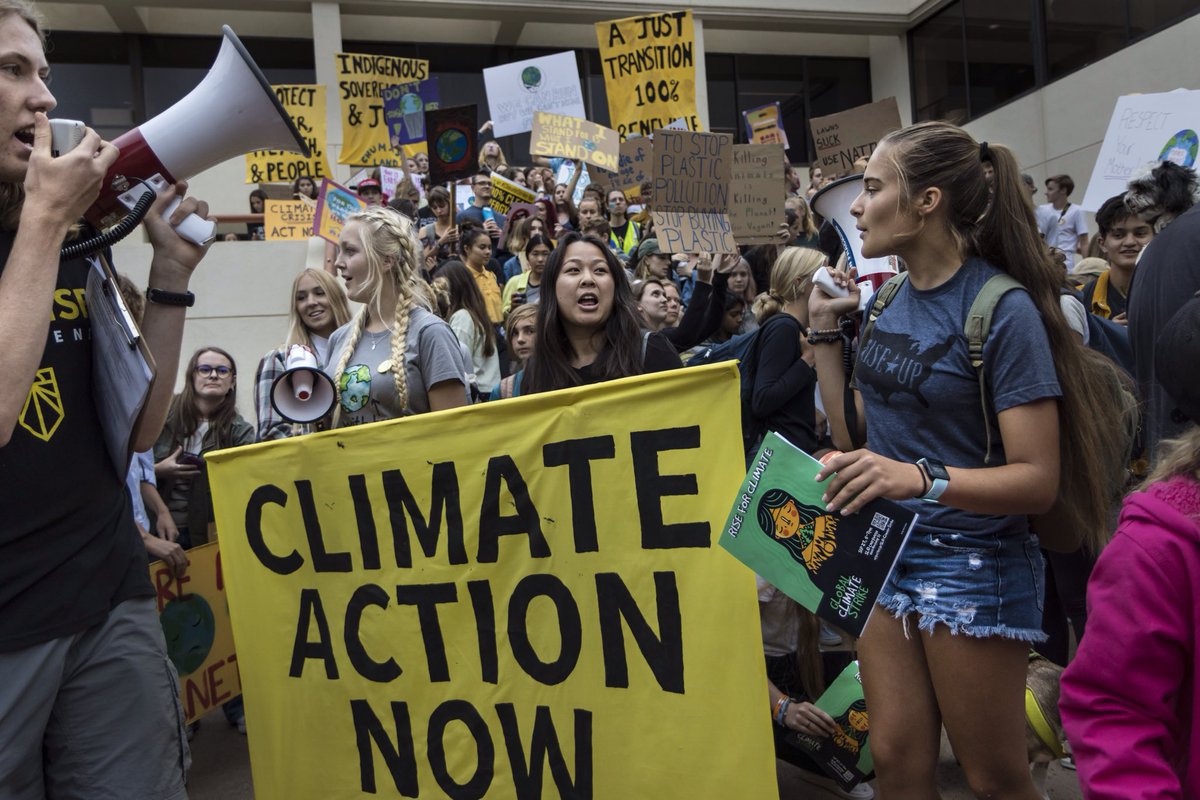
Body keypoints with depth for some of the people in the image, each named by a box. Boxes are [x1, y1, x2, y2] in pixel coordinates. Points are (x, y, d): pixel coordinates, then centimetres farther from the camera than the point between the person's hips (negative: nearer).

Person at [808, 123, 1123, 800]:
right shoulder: (891, 298, 5)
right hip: (884, 551, 6)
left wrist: (923, 478, -34)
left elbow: (1039, 479, -18)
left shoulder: (1003, 308, -16)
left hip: (972, 561, -6)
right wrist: (826, 331, 2)